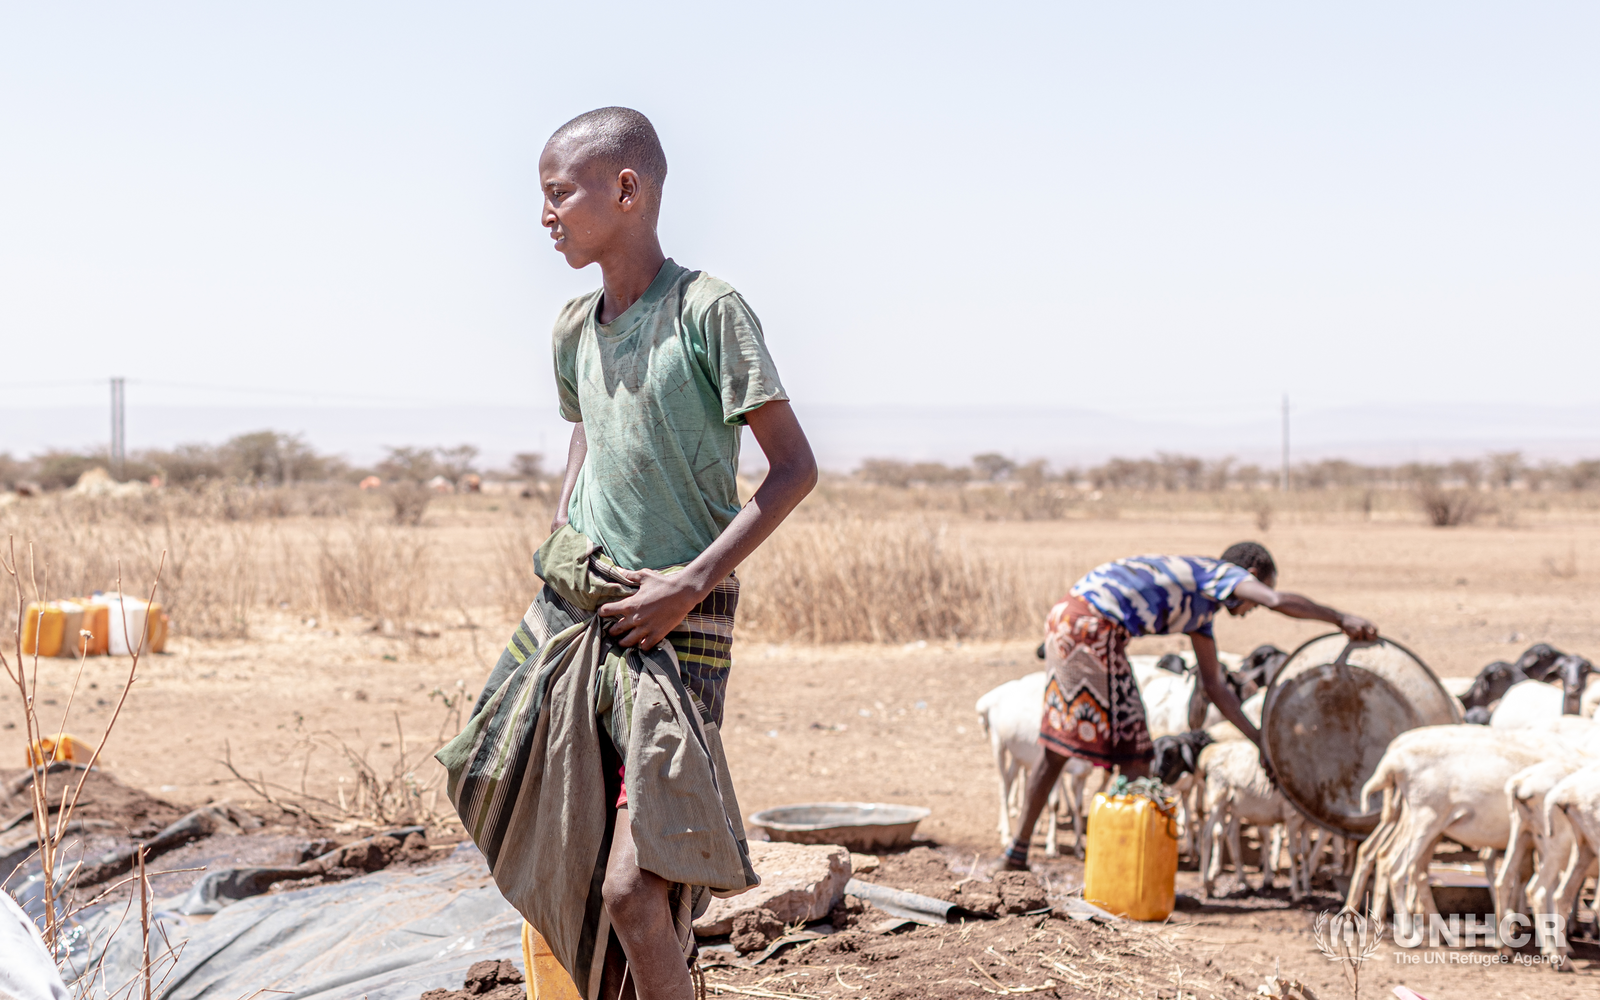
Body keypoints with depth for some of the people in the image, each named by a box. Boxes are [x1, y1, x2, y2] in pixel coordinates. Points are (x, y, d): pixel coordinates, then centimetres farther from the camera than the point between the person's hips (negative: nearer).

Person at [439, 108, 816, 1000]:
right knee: (559, 869, 10)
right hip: (573, 615, 7)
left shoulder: (708, 310, -12)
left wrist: (694, 581, -17)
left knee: (631, 890, -15)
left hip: (674, 626, -7)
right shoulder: (575, 330, 8)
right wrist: (561, 551, 12)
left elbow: (795, 467, -11)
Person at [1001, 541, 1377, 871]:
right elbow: (1277, 601, -17)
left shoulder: (1201, 607, 28)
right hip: (1094, 625, -9)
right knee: (1132, 751, -1)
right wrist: (1341, 619, -9)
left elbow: (1214, 685, 32)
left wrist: (1258, 739, 33)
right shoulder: (1221, 571, 3)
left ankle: (1018, 849, 29)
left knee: (1058, 746, 20)